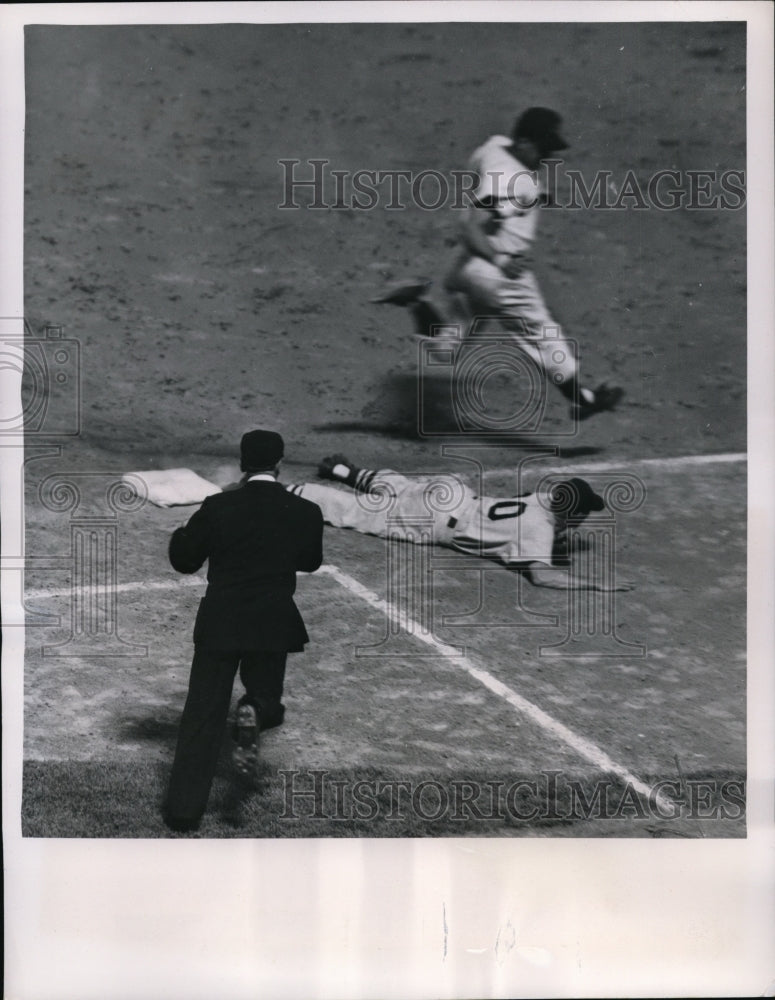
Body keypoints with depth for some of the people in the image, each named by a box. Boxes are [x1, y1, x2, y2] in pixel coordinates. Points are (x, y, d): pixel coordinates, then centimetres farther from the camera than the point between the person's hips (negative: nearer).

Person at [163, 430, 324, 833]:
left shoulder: (217, 507, -7)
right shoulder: (305, 512, -4)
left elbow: (184, 560, 2)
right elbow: (311, 561, 12)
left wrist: (182, 534, 22)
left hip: (219, 624, 0)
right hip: (273, 625, 0)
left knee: (202, 713, 9)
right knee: (267, 700, 20)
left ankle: (184, 807, 10)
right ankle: (254, 712, -18)